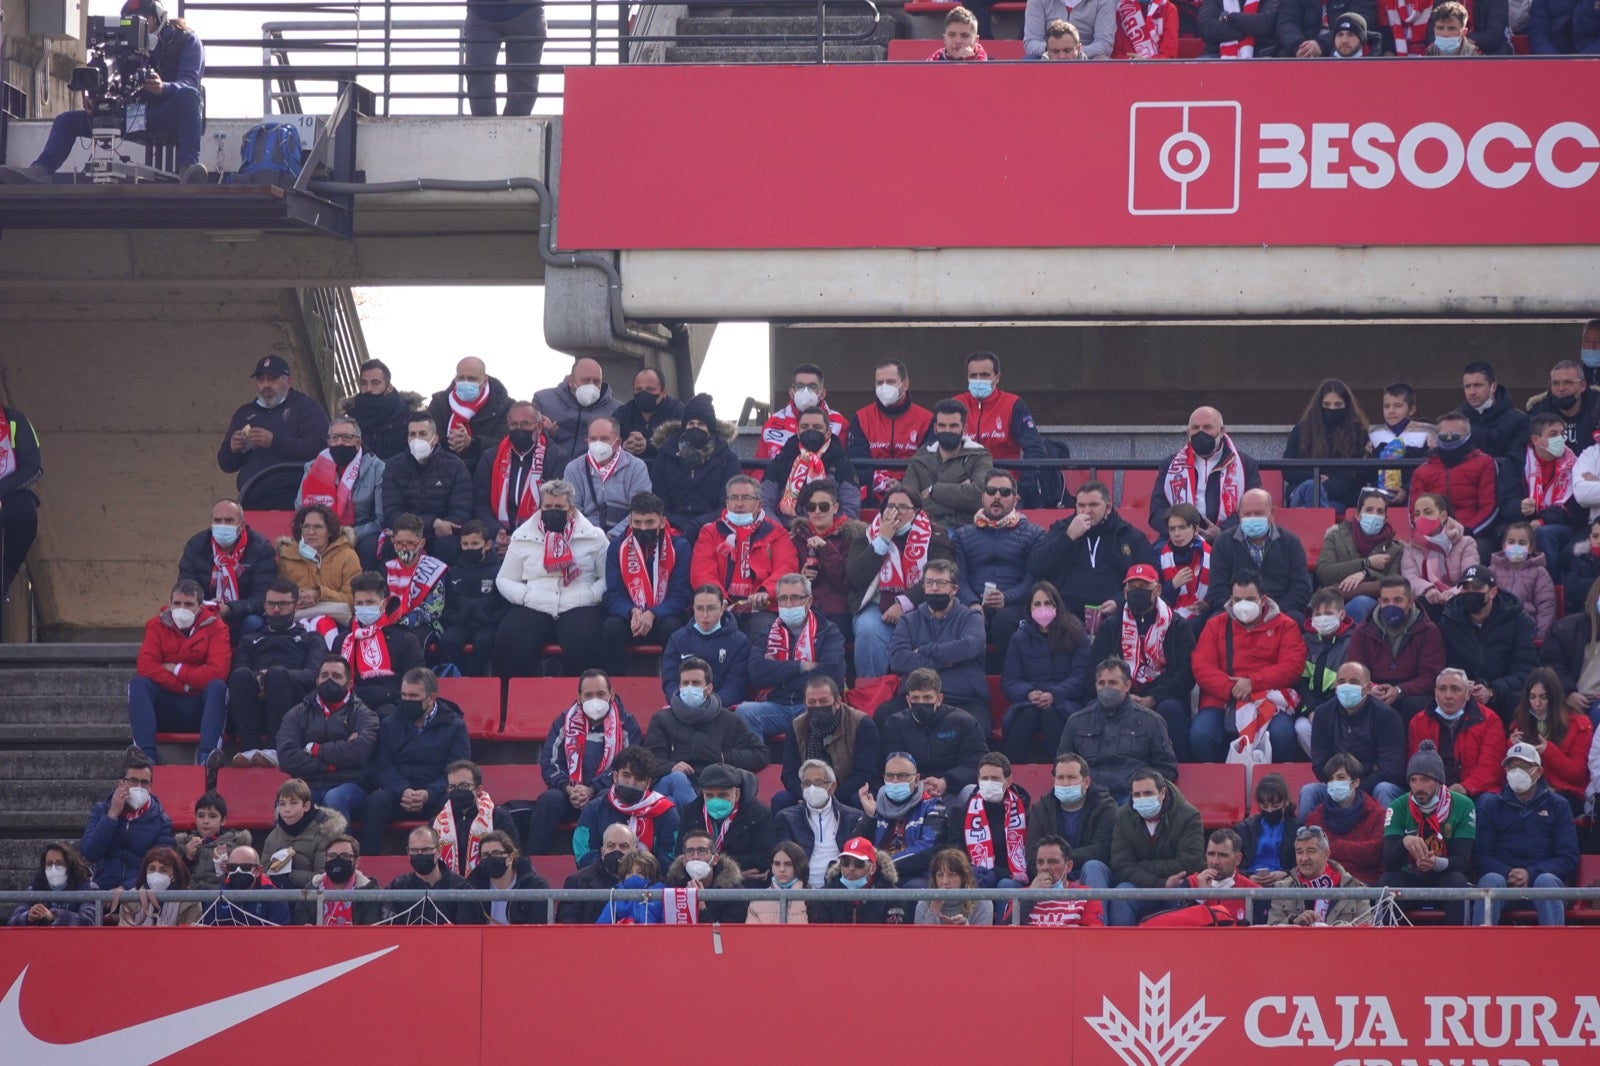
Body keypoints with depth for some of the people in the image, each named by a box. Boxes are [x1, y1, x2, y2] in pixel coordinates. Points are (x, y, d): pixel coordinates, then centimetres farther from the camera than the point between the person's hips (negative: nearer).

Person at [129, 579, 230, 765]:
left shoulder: (215, 627, 1)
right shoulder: (157, 625, 7)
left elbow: (217, 673, -14)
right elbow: (146, 666, -11)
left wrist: (176, 670, -9)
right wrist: (185, 685, -16)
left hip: (199, 708, -1)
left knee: (218, 686, -29)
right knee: (138, 684, -23)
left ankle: (206, 754, -47)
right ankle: (146, 755, -41)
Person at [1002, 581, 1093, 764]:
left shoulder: (1075, 636, 11)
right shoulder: (1019, 639, 17)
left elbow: (1081, 678, 0)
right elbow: (1009, 680, 8)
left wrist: (1054, 695, -17)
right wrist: (1029, 694, -15)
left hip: (1066, 702, -1)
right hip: (1027, 702, 1)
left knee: (1051, 712, -36)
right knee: (1027, 713, -34)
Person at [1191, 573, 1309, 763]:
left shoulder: (1284, 626, 12)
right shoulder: (1216, 625, 16)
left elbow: (1293, 666, -1)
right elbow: (1202, 668, 5)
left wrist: (1252, 682, -12)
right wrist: (1230, 689, -12)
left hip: (1268, 701, -1)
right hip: (1221, 701, 1)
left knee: (1282, 734, -32)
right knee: (1200, 735, -28)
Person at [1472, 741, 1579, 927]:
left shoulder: (1557, 806, 12)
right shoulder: (1490, 805, 14)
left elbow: (1569, 859, 4)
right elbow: (1480, 856, 6)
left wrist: (1530, 873, -12)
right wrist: (1507, 874, -15)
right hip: (1503, 878, 0)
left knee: (1546, 881, -34)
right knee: (1491, 880, -33)